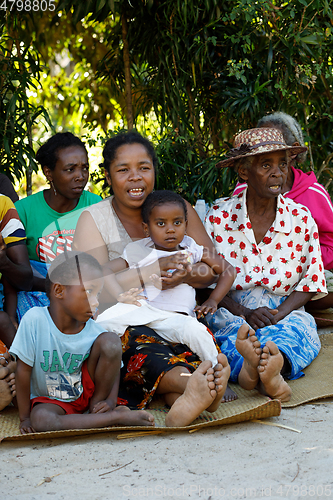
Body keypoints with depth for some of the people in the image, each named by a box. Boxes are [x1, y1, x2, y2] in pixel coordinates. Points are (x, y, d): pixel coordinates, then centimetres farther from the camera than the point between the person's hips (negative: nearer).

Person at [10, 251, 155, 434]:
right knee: (41, 420, -37)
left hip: (87, 390, 1)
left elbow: (113, 368, 0)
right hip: (50, 399, -1)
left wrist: (110, 401, -19)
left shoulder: (94, 332, -17)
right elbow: (23, 371, -18)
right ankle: (117, 417, -23)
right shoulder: (35, 319, -25)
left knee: (110, 341, -21)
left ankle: (97, 404, -4)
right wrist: (25, 418, -13)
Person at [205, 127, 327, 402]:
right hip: (232, 312, 0)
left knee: (298, 327, -35)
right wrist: (245, 314, -16)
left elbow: (310, 283, 7)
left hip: (285, 312, 0)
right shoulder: (219, 216, 1)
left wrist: (278, 314, -13)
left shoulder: (301, 219, 5)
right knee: (235, 329, -36)